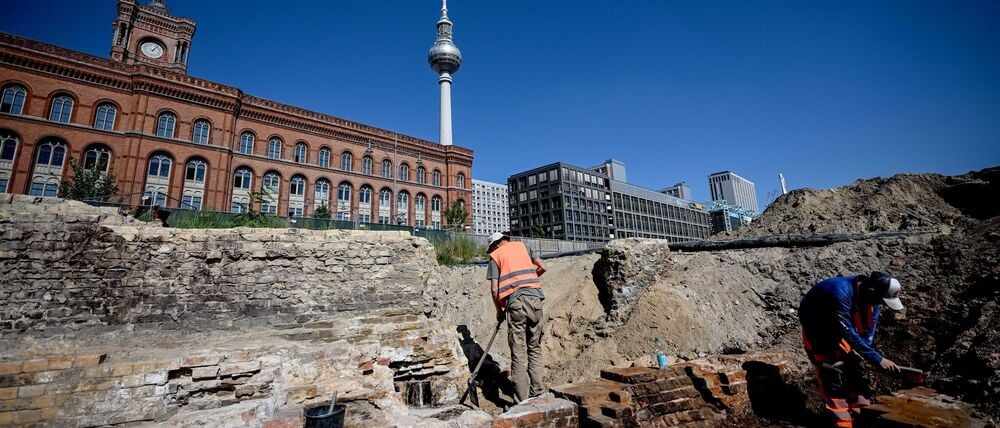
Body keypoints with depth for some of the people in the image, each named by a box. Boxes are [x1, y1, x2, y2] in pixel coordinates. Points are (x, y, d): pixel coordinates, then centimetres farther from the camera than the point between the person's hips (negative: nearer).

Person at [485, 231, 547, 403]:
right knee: (535, 348, 14)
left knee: (518, 352, 3)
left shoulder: (495, 255, 10)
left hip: (514, 301, -2)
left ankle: (523, 401, 5)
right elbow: (542, 267, 12)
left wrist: (499, 310, 16)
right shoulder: (522, 246, 18)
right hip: (535, 298, 3)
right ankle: (537, 392, 16)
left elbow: (494, 289, 3)